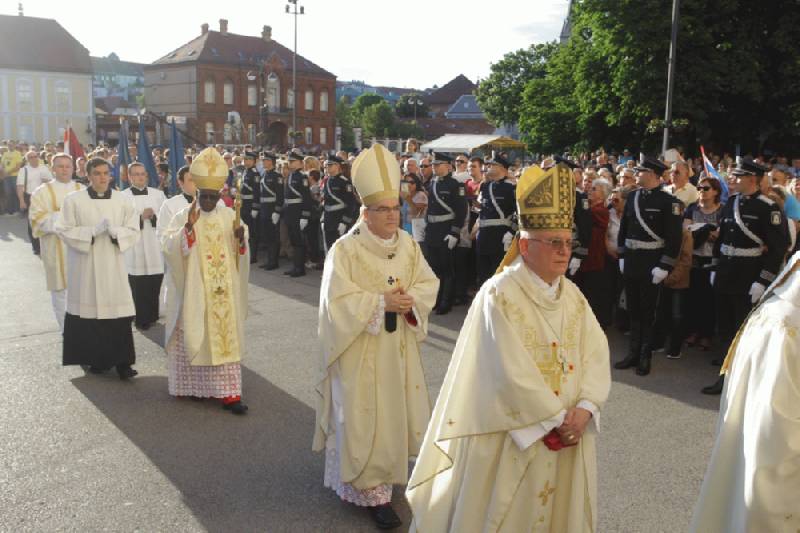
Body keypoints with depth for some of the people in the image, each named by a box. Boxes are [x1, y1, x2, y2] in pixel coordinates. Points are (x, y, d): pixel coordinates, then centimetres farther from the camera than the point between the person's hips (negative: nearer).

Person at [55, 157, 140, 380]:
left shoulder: (122, 201, 5)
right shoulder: (73, 200, -1)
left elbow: (133, 231, 5)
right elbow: (64, 230, -3)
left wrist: (115, 231, -16)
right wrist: (92, 231, -16)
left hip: (113, 265, 1)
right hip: (85, 266, -1)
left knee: (118, 311, -3)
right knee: (89, 310, 3)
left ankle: (122, 361, 3)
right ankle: (94, 359, 18)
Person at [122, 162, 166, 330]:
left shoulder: (158, 194, 9)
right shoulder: (122, 197, 0)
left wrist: (153, 216, -13)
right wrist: (141, 216, -16)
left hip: (156, 247, 3)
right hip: (134, 249, -3)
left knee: (155, 286, 5)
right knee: (138, 287, -1)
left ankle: (153, 316, 19)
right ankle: (142, 319, 9)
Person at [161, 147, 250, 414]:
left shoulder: (229, 215, 5)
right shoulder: (184, 216, -4)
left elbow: (240, 253, 10)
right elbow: (169, 247, -15)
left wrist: (241, 238, -11)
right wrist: (189, 227, -27)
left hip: (224, 292, 3)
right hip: (195, 292, -2)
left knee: (225, 338, 3)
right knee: (196, 337, 6)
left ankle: (228, 392, 5)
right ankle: (194, 385, 23)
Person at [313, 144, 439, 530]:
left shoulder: (407, 244, 3)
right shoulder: (345, 249, -14)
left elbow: (429, 284, 3)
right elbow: (338, 301, -19)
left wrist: (408, 298, -18)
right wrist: (382, 300, -23)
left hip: (399, 346, 6)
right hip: (361, 350, -5)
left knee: (396, 410, 16)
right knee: (367, 418, 1)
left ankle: (390, 466, 39)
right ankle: (372, 490, 10)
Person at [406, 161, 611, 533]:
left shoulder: (572, 295, 4)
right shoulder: (498, 295, -17)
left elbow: (596, 353, -2)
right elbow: (512, 373, -21)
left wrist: (583, 409, -16)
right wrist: (556, 419, -16)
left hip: (568, 430, 6)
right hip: (515, 433, -6)